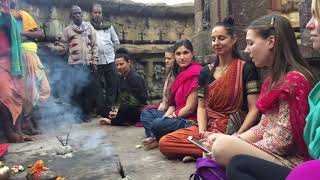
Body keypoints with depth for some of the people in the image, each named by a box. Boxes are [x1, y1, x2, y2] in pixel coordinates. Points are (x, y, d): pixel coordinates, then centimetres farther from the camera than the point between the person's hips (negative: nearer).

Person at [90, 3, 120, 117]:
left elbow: (116, 42, 18)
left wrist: (109, 51, 12)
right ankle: (101, 111, 12)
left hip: (110, 61, 4)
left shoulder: (108, 26, 13)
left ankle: (111, 110, 16)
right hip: (96, 62, -3)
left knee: (113, 86, 5)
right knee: (98, 88, 3)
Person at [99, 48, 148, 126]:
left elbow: (136, 102, -20)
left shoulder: (135, 78, -16)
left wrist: (118, 111, -21)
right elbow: (120, 98, 8)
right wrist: (115, 110, -10)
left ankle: (112, 121, -8)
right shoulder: (121, 77, 8)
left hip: (138, 112, -8)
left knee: (124, 108, -36)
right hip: (126, 108, 8)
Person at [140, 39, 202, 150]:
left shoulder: (195, 73, -15)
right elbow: (173, 104, 13)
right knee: (146, 114, 14)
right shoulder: (181, 74, 14)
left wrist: (172, 116, -7)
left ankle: (157, 140, -1)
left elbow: (190, 108, -18)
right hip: (177, 115, 11)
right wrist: (164, 117, -3)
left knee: (157, 124, -32)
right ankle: (154, 138, -10)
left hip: (190, 121, -10)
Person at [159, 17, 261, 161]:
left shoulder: (246, 69, -3)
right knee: (164, 143, -16)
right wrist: (202, 131, -8)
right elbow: (201, 107, 10)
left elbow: (254, 110, -7)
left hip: (234, 129, -5)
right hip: (209, 128, 5)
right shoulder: (206, 71, 12)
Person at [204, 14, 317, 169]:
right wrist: (229, 139, 0)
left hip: (290, 161, -9)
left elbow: (281, 141, -20)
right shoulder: (274, 79, 11)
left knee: (222, 147, -25)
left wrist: (226, 144, -14)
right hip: (270, 153, 9)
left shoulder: (294, 79, -18)